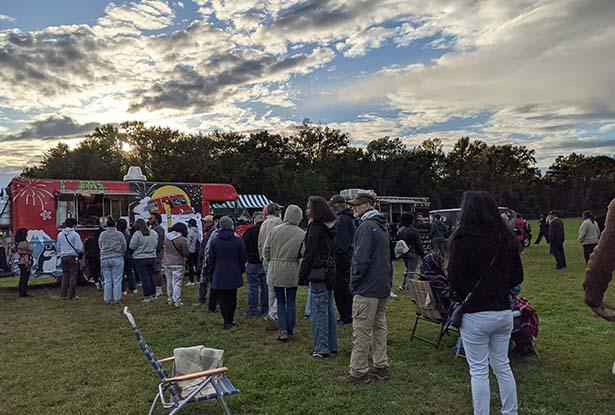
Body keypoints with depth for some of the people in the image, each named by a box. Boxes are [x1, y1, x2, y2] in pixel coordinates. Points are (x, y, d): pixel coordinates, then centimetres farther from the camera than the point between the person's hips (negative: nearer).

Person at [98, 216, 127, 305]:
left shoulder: (102, 234, 2)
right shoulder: (119, 234, -5)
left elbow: (100, 247, 9)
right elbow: (124, 247, 2)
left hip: (105, 259, 2)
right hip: (117, 259, -2)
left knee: (107, 280, 8)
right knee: (117, 280, 2)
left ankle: (107, 299, 13)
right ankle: (116, 299, 4)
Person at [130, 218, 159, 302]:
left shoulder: (137, 234, -14)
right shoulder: (154, 233, 4)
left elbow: (132, 246, -10)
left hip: (140, 259, -5)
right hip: (152, 257, 5)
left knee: (144, 278, 1)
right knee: (151, 277, 15)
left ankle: (147, 296, 3)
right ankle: (153, 295, 21)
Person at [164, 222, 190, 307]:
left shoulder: (167, 238, 6)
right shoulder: (182, 239, -15)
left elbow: (165, 249, 15)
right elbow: (187, 253, -10)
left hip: (167, 263, 6)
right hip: (178, 263, -6)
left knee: (169, 282, 15)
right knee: (177, 282, 0)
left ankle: (170, 300, 24)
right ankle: (177, 301, 0)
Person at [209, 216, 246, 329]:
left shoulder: (214, 240, -4)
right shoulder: (238, 240, -5)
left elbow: (210, 259, 2)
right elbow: (243, 258, 1)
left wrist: (213, 271, 15)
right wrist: (241, 270, 15)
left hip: (219, 276, -1)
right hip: (234, 275, 1)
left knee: (223, 299, 5)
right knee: (232, 298, 13)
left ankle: (227, 322, 2)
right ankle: (231, 320, 20)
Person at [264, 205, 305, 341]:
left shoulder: (274, 230, -3)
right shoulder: (301, 234, -8)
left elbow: (266, 250, 1)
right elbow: (303, 254, -10)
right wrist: (293, 257, 8)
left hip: (275, 271, 1)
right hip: (292, 271, -1)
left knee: (280, 301, 12)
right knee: (291, 302, 12)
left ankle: (283, 331, 4)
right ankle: (290, 331, 19)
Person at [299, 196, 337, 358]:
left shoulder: (315, 227, -14)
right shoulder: (330, 226, 12)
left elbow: (310, 254, -16)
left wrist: (302, 276, -10)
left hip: (318, 273, -9)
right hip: (330, 272, 9)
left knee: (319, 310, -2)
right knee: (329, 309, 15)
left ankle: (322, 349, 4)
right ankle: (332, 345, 24)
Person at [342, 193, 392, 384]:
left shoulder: (366, 226, -16)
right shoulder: (382, 226, 15)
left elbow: (361, 258, -22)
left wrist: (354, 282, -11)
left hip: (367, 288, -10)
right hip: (383, 286, 10)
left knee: (362, 330, -2)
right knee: (379, 327, 16)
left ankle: (359, 372, 4)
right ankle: (381, 366, 24)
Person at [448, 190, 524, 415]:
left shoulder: (464, 238, -16)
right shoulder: (507, 237, 2)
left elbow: (454, 278, -14)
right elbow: (518, 277, 10)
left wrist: (462, 297, 4)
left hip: (475, 314, -6)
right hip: (504, 311, 6)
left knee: (479, 371, 6)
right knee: (502, 366, 20)